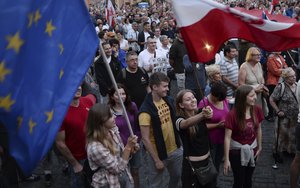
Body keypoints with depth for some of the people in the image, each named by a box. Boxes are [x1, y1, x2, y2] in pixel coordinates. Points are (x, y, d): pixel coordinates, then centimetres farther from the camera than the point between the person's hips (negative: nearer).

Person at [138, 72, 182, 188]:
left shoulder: (169, 101, -3)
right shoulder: (146, 110, -23)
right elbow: (145, 139, -20)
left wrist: (179, 142, 9)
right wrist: (157, 160, -16)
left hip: (175, 150, 6)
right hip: (158, 154, -6)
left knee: (177, 178, 23)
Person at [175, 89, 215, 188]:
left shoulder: (199, 114, 1)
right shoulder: (180, 119, -17)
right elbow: (187, 123, -39)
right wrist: (202, 115, -56)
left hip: (207, 158, 5)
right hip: (192, 163, -5)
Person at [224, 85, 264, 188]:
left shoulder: (257, 110, -10)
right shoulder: (232, 114, -24)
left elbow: (258, 129, 5)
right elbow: (227, 137, -20)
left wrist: (259, 146, 13)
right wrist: (226, 159, -19)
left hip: (252, 149, 4)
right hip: (237, 151, -4)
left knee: (248, 180, 19)